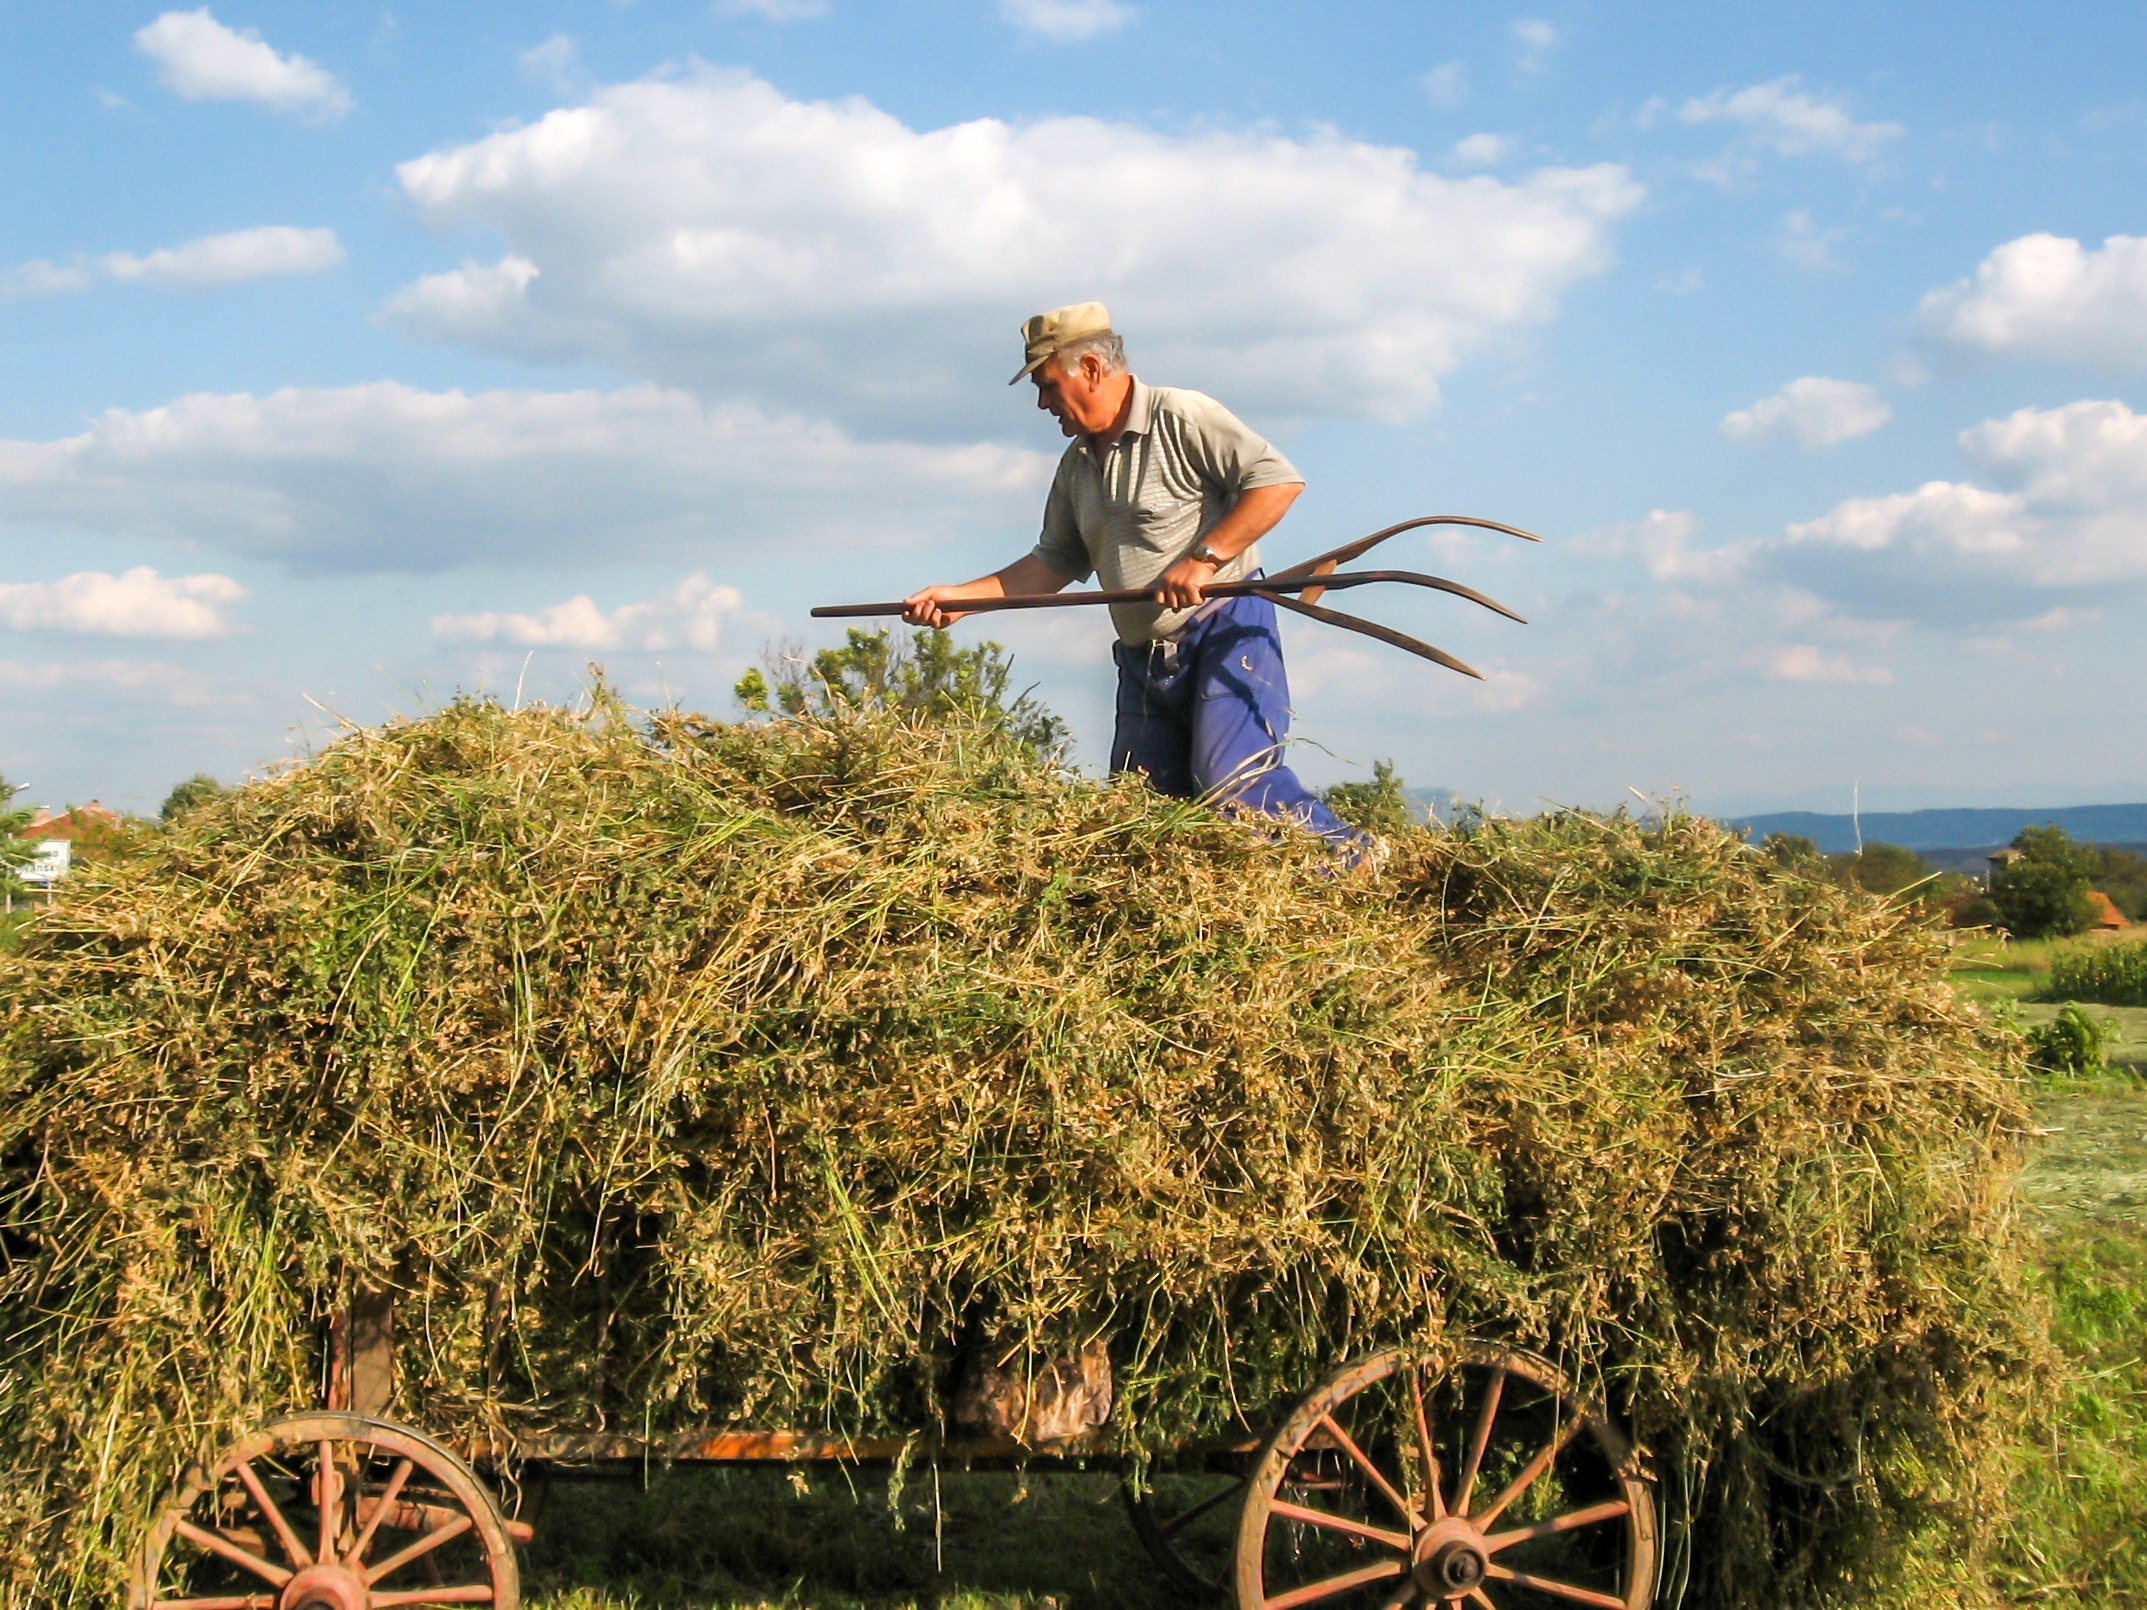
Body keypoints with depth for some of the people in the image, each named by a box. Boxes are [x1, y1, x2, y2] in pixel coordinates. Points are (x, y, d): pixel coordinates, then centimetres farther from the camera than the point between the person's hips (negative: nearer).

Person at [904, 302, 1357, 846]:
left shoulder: (1181, 418, -8)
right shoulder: (1076, 465, 17)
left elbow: (1278, 481, -16)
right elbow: (1056, 560, 23)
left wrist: (1202, 560, -22)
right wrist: (960, 596, 15)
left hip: (1224, 631, -8)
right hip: (1143, 660, 8)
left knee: (1233, 780, -23)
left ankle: (1357, 864, -13)